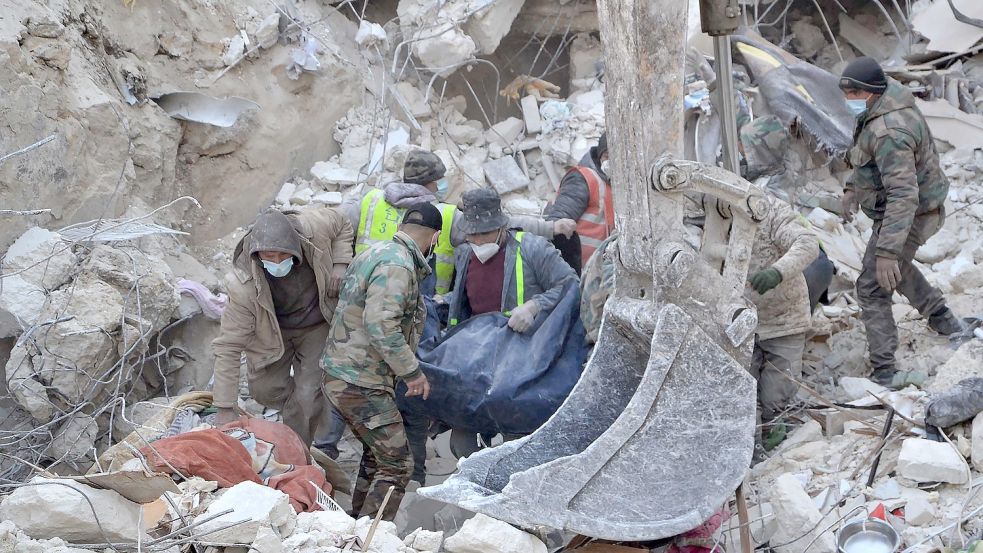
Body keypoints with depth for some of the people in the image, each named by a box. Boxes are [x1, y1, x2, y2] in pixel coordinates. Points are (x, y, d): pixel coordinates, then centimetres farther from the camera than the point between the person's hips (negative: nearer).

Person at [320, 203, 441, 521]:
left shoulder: (377, 253, 14)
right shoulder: (397, 265, -18)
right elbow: (381, 325, -28)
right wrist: (412, 371, -21)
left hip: (340, 373, 10)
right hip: (361, 384, -10)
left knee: (376, 454, 23)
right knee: (396, 464, -7)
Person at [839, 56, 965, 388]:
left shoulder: (888, 131, -34)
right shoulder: (885, 102, -1)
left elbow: (903, 195, -38)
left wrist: (886, 252, -41)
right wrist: (852, 187, 23)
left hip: (907, 217, -10)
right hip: (926, 209, 10)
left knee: (872, 289, -5)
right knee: (895, 265, 33)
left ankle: (884, 373, -5)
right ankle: (942, 320, 47)